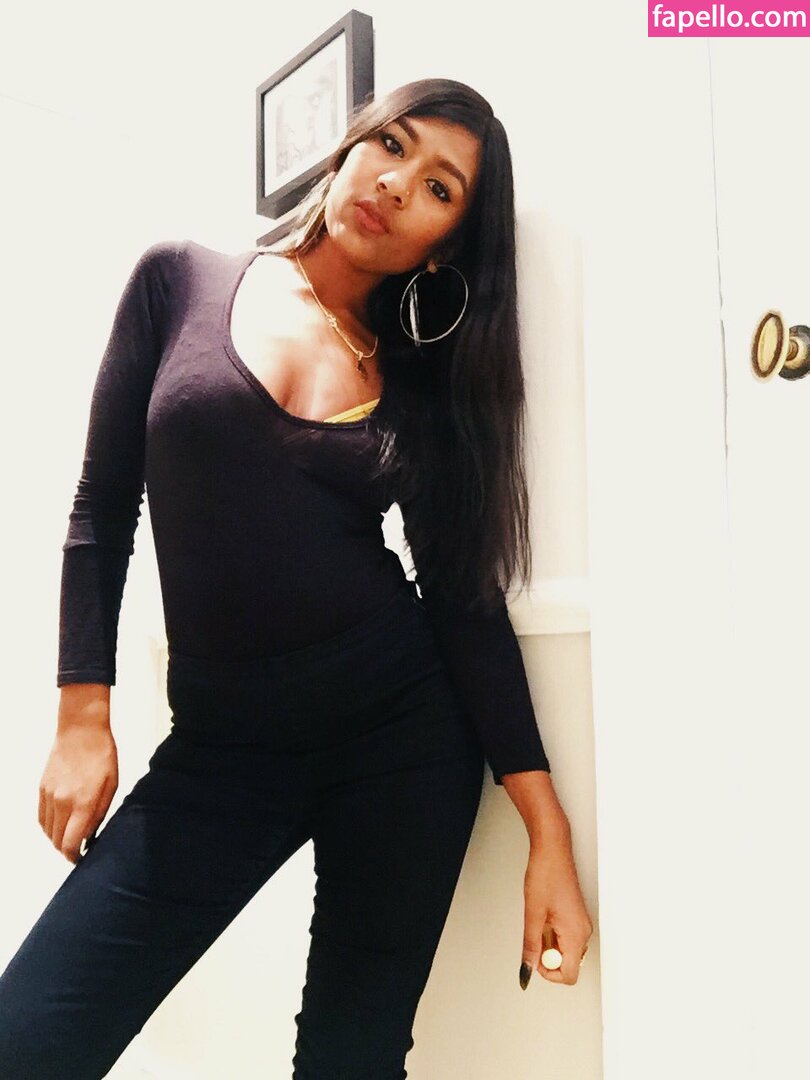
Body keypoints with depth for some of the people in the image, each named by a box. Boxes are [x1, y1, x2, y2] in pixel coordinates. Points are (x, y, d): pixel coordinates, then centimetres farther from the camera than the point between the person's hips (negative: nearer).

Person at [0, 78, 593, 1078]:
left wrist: (547, 827, -3)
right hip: (220, 743, 0)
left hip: (404, 730, 1)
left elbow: (464, 595, 1)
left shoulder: (425, 376, 4)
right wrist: (83, 719, -2)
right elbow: (102, 510, 4)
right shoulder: (179, 281, 3)